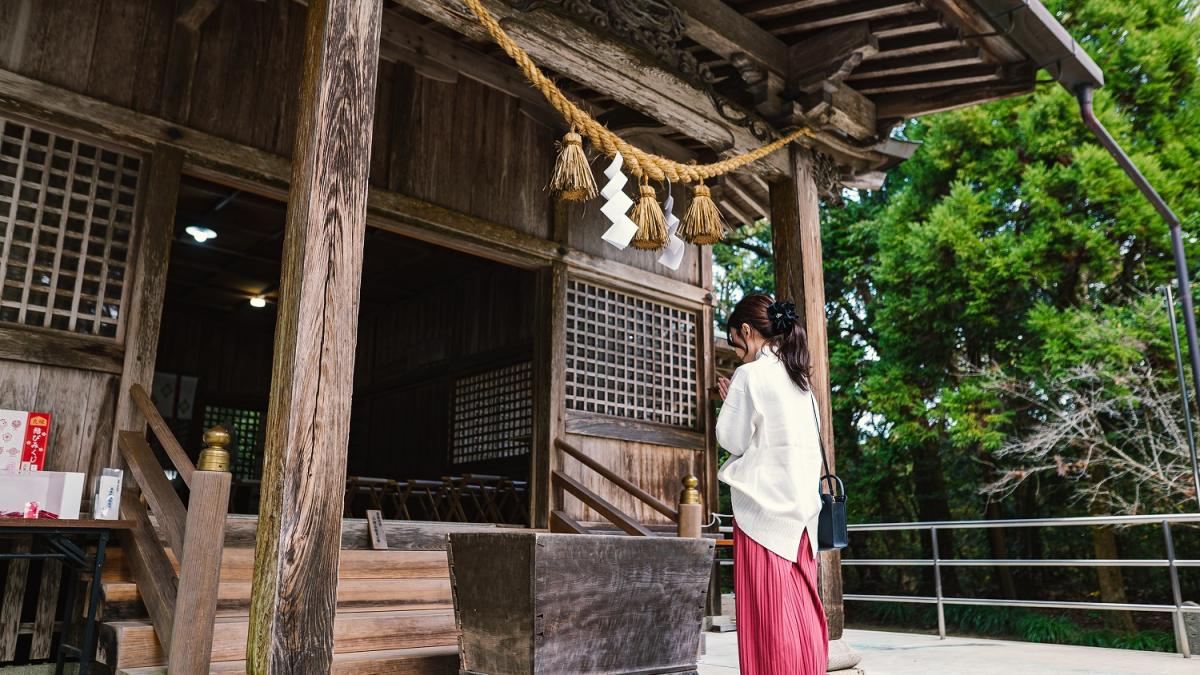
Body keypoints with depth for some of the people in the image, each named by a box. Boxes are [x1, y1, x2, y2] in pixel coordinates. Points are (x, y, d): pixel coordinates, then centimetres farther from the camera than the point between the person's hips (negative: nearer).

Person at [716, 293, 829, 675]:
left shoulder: (750, 374, -9)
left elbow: (733, 440, -8)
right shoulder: (798, 377, 13)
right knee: (801, 607, 11)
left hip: (764, 503, -7)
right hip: (802, 502, 7)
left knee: (768, 611, -2)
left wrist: (728, 403, 9)